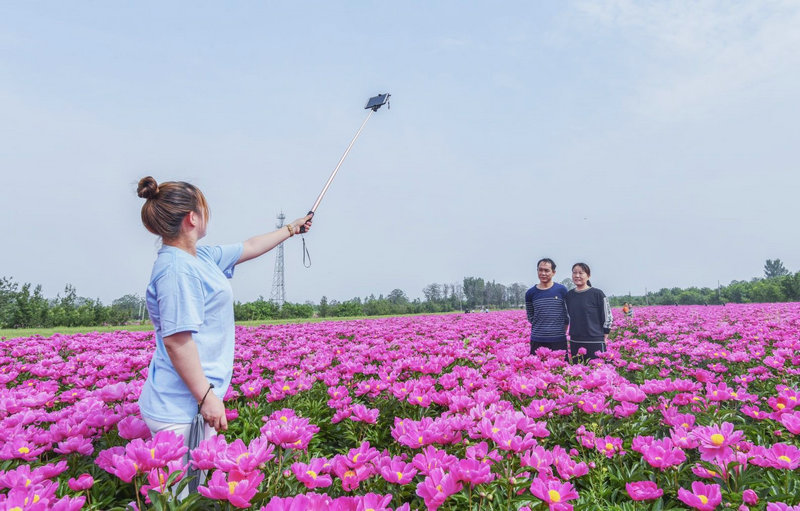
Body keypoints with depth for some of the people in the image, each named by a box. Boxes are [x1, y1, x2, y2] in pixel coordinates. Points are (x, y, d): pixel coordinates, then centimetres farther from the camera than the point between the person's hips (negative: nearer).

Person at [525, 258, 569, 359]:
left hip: (558, 340, -1)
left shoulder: (561, 290, 2)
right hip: (537, 340, 1)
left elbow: (568, 313, 8)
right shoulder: (530, 293, 5)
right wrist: (542, 328, 4)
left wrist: (562, 331, 5)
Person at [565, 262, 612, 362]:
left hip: (595, 343, -4)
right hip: (575, 343, 5)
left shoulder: (597, 294, -6)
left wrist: (604, 338, -2)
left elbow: (608, 317, -1)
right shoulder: (569, 295, 8)